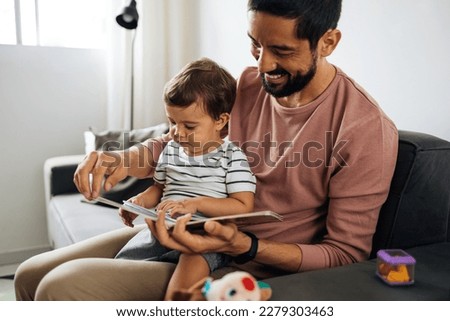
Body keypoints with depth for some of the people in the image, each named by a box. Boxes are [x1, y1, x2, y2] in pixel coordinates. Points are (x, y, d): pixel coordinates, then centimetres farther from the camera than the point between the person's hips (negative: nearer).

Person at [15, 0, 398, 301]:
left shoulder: (366, 128, -18)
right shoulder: (250, 83, 0)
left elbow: (347, 253, -14)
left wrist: (244, 246, -29)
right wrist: (122, 161, -10)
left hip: (258, 263, -6)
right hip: (197, 230, 6)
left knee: (62, 288, -19)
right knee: (33, 275, 5)